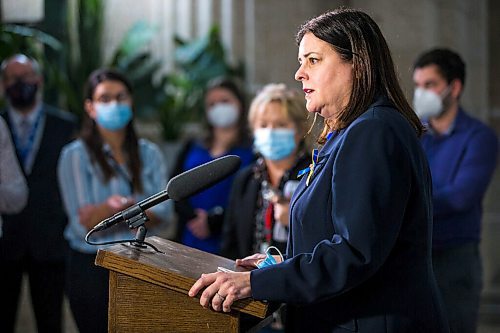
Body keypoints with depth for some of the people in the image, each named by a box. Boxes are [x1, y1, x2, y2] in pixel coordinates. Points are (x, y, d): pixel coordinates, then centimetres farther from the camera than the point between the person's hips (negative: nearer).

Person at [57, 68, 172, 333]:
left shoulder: (149, 153, 10)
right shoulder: (75, 155, -2)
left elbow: (163, 213, -2)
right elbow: (82, 224, -10)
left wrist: (125, 209, -18)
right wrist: (108, 208, -27)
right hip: (91, 267, -3)